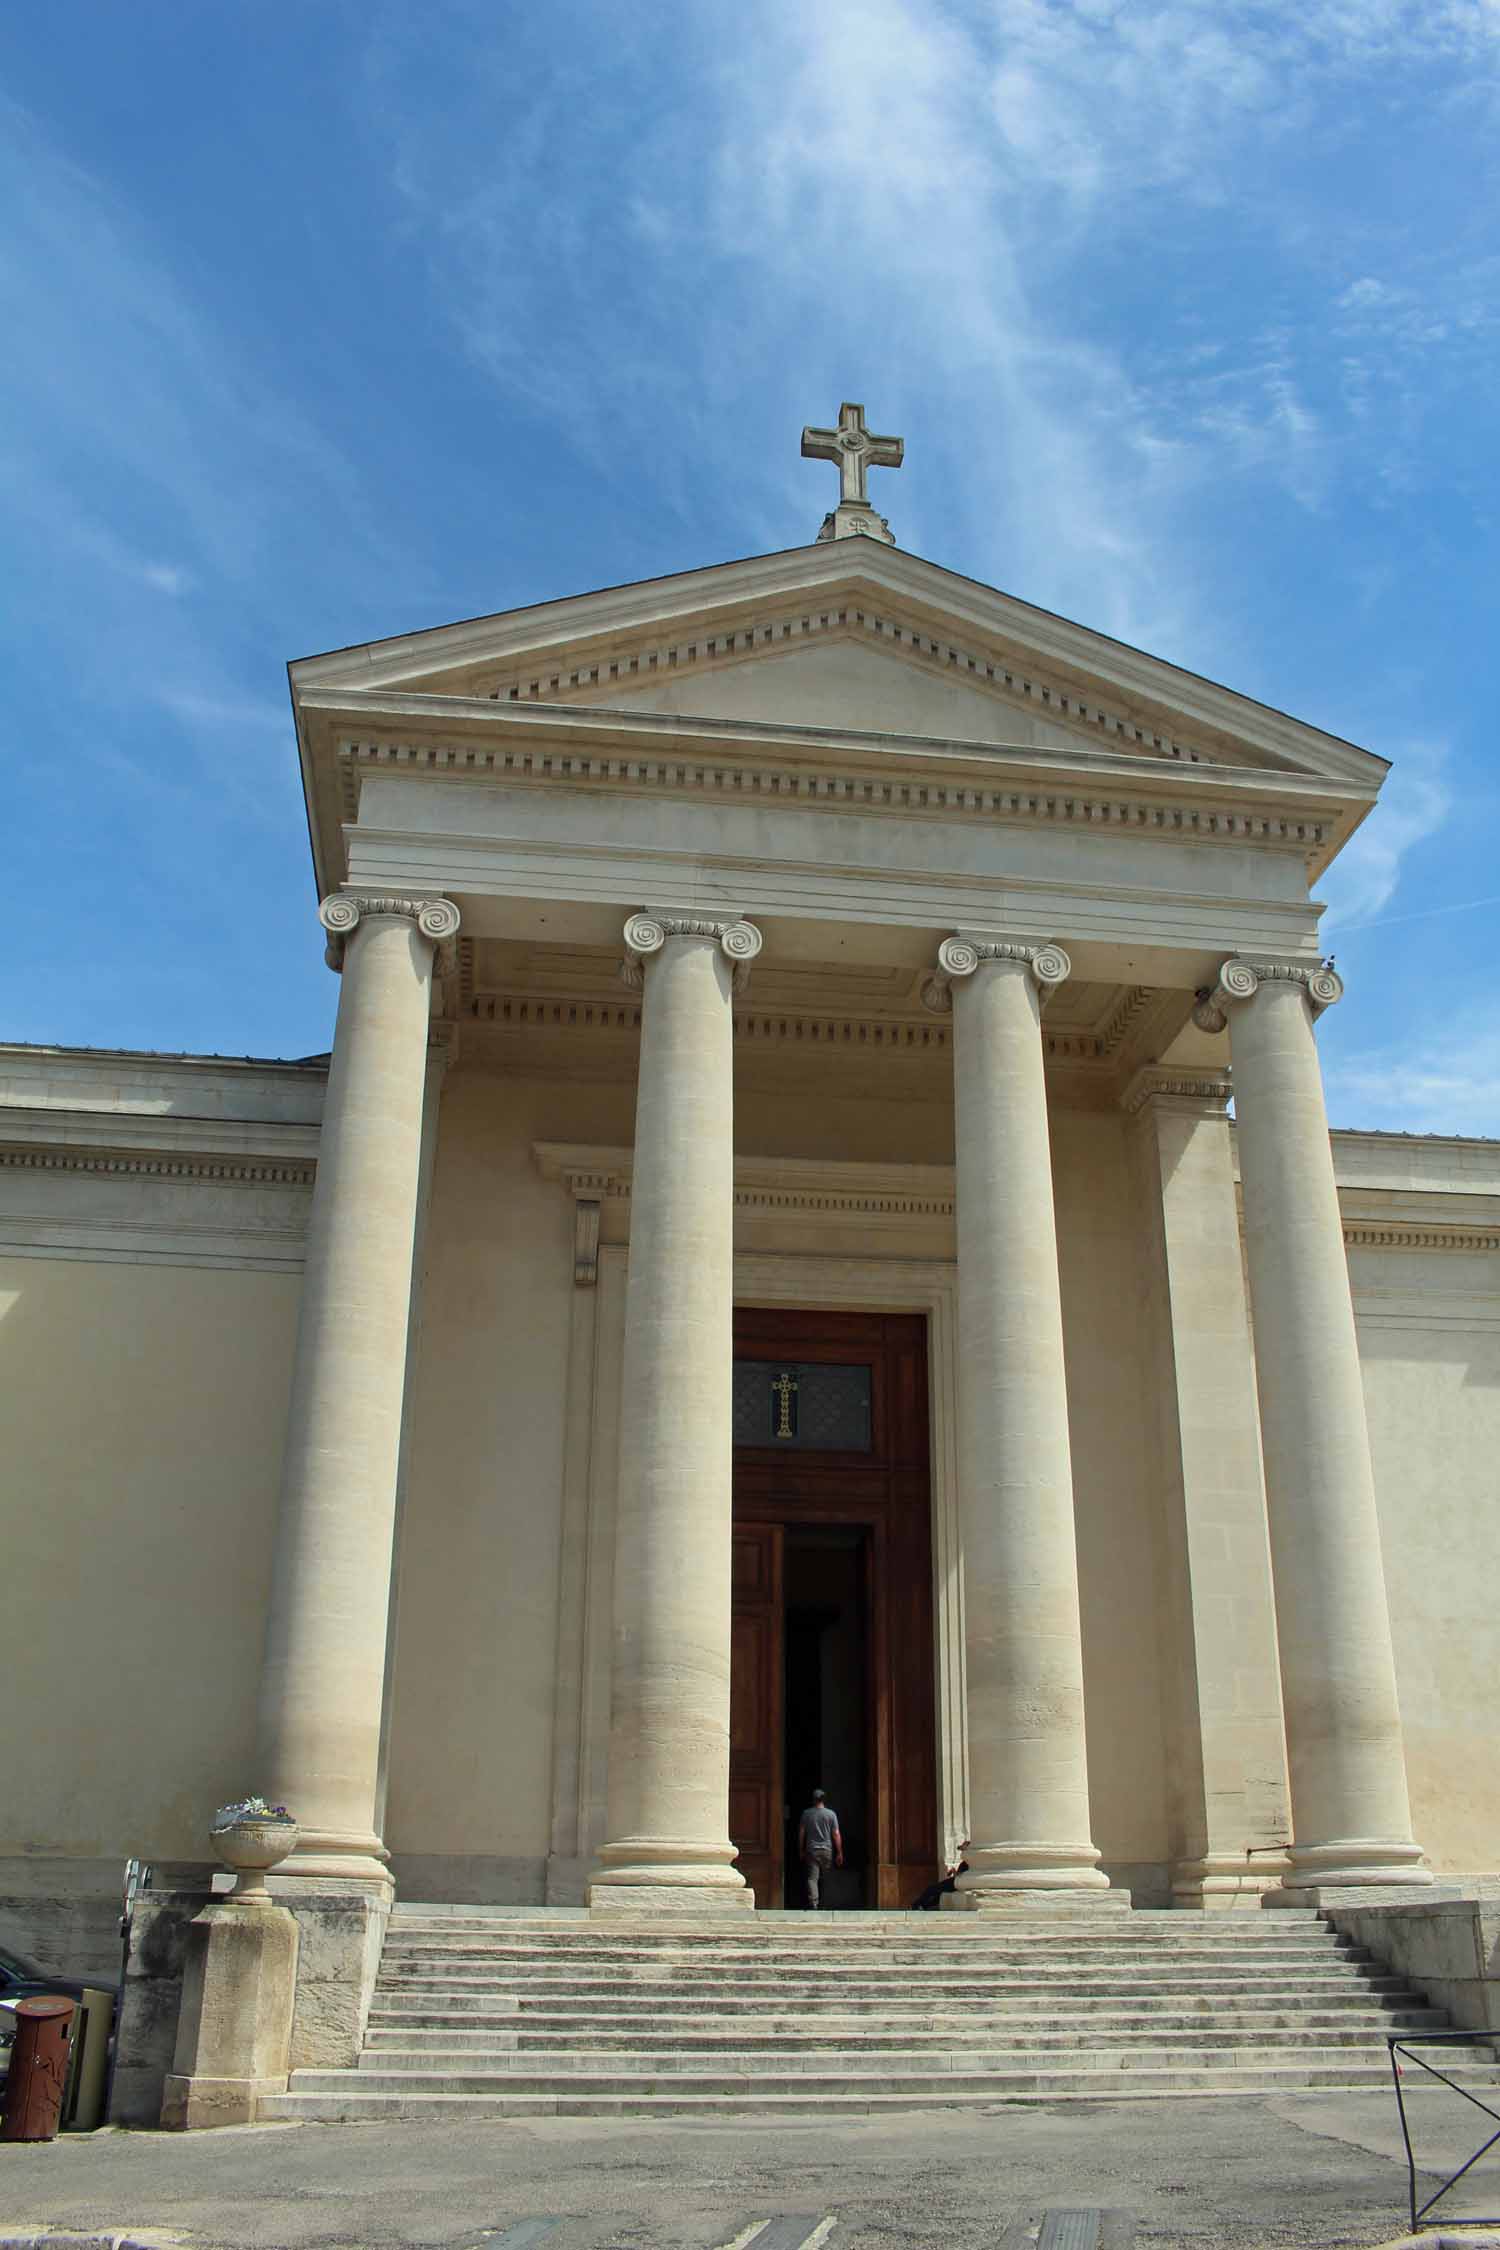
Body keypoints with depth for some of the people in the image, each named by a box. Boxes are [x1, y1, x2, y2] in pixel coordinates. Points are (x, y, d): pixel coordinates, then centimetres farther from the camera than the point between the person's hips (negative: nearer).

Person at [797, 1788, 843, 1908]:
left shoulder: (806, 1814, 0)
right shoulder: (831, 1814, -2)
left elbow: (801, 1833, 4)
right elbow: (836, 1835, -3)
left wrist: (801, 1850, 14)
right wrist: (839, 1853, 2)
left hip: (811, 1850, -1)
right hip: (827, 1850, 1)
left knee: (812, 1878, -6)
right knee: (823, 1878, 15)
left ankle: (813, 1902, -21)